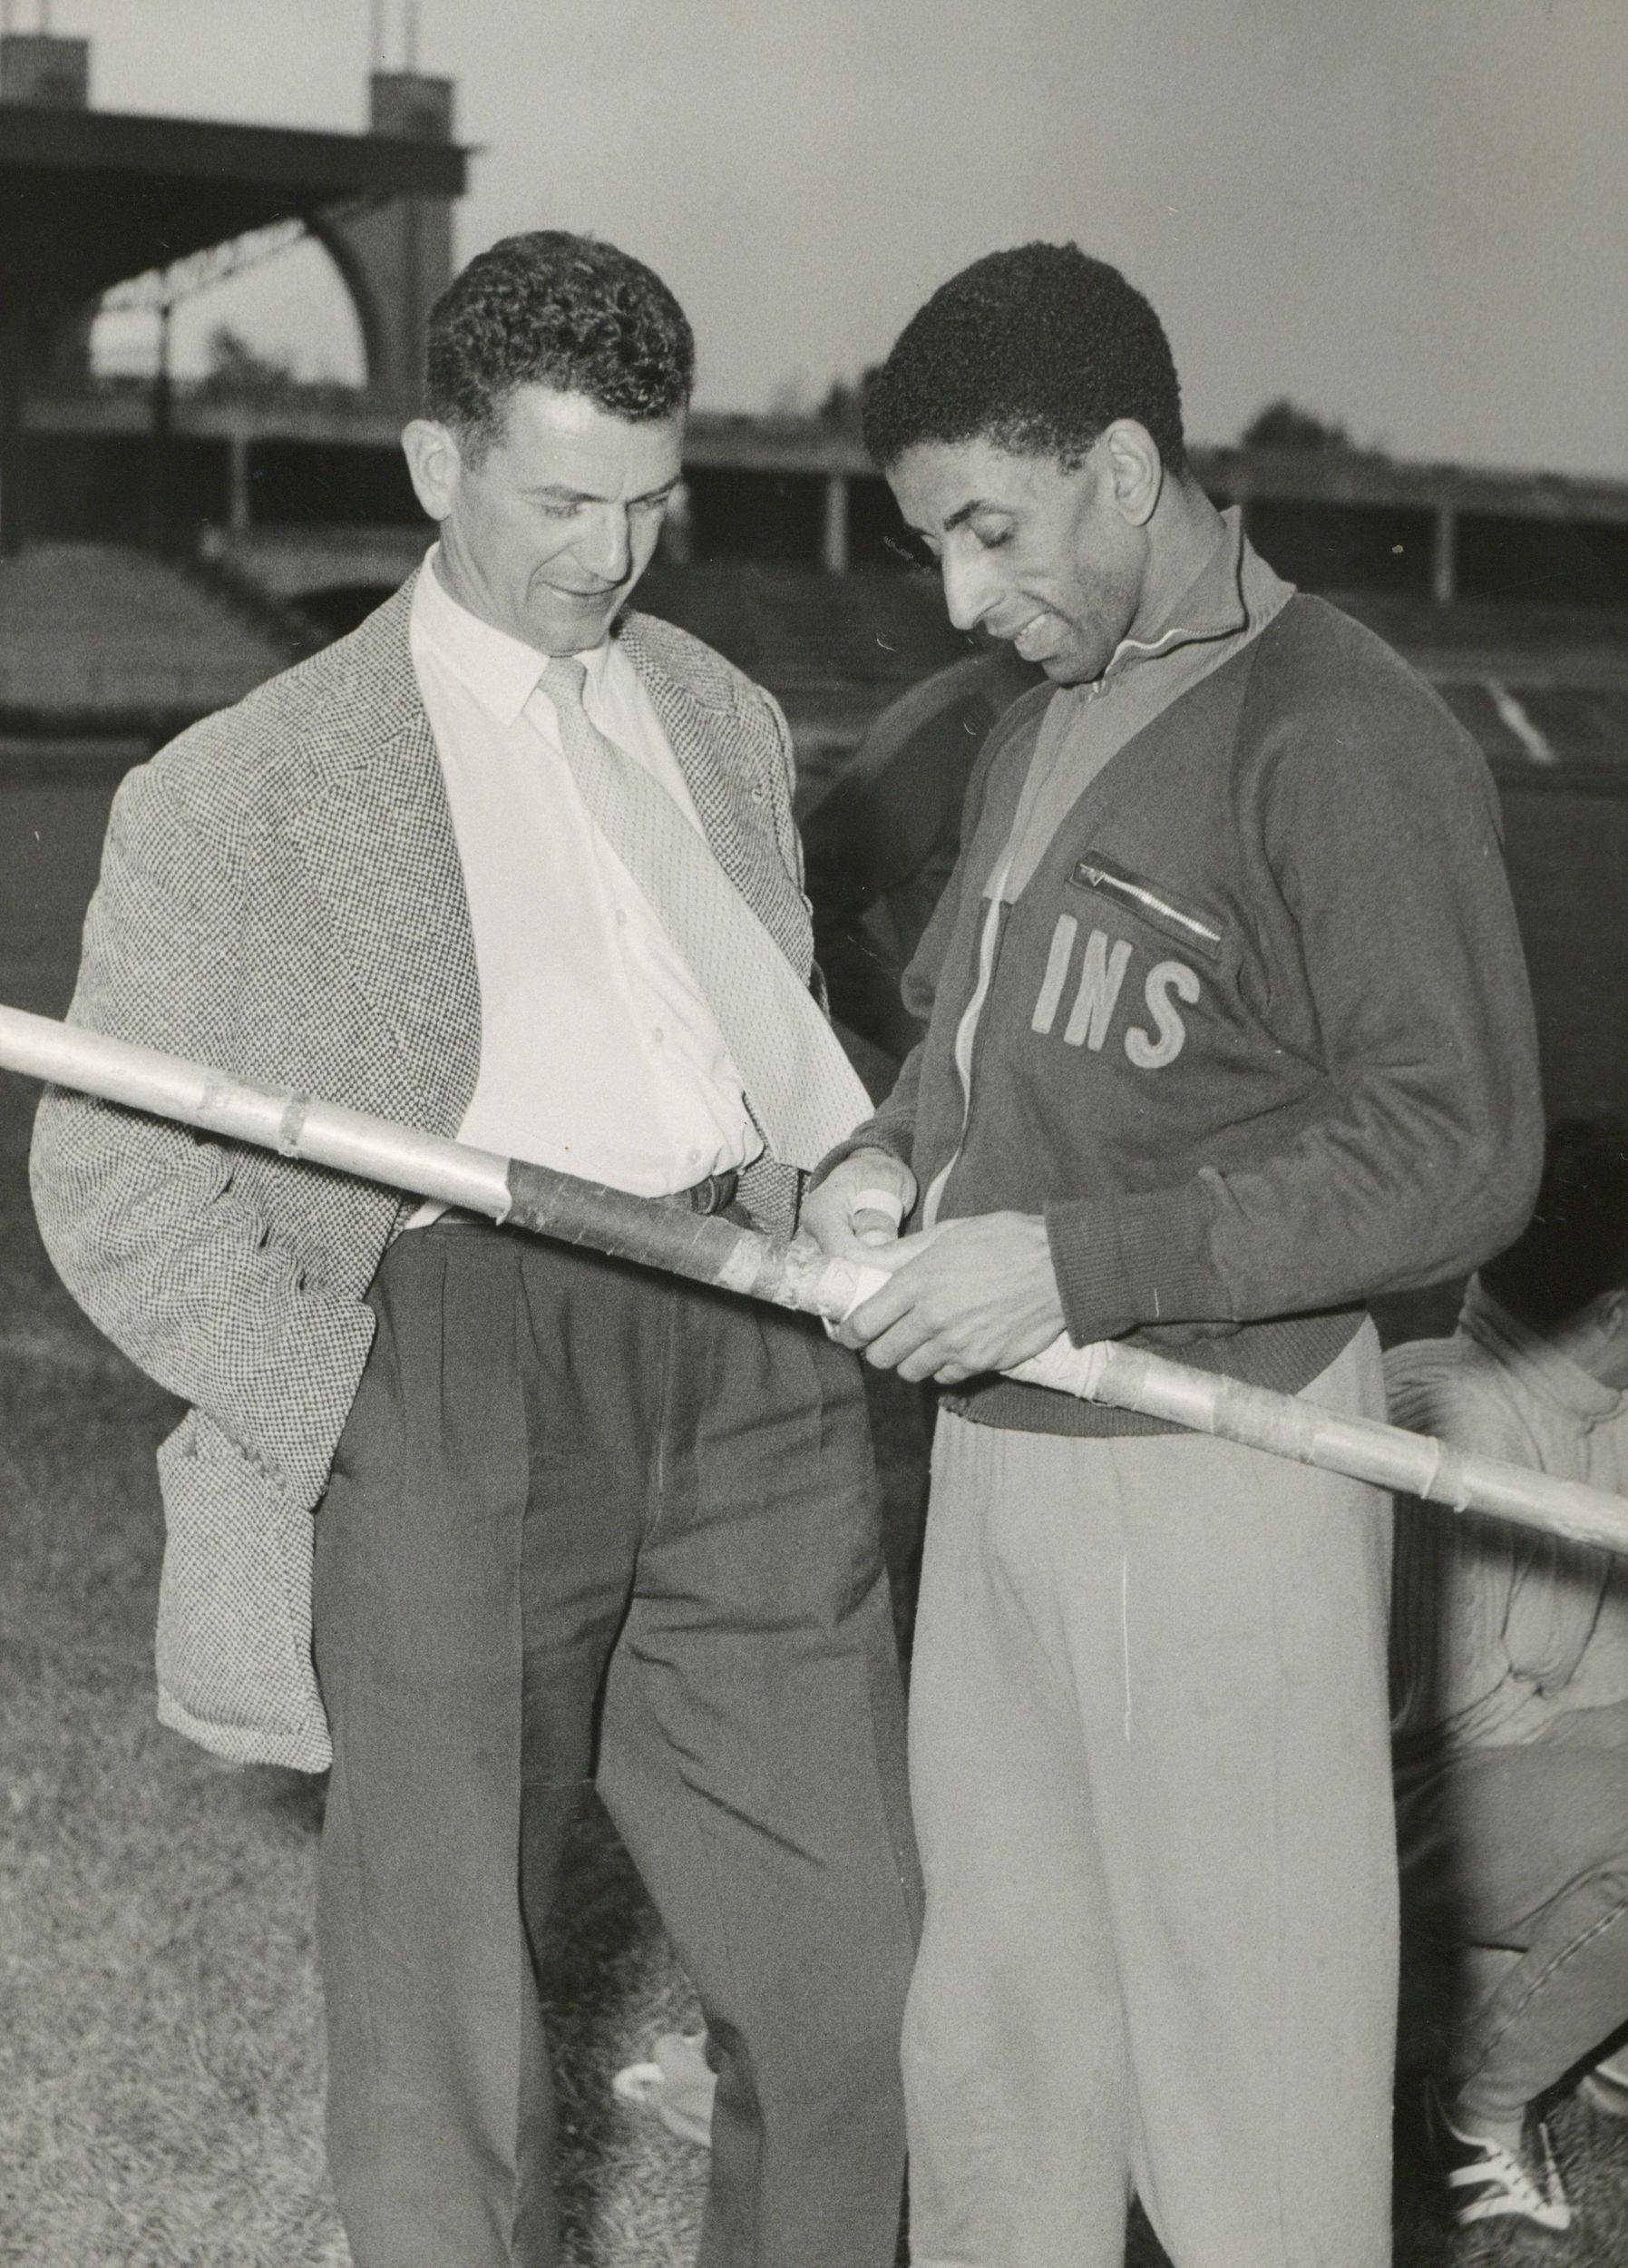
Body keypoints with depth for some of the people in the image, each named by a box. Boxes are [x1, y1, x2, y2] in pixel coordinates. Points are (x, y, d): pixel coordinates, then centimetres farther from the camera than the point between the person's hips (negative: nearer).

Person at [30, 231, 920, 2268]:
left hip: (749, 1368, 5)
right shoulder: (251, 790, 1)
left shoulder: (722, 721, 18)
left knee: (847, 1981, 9)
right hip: (456, 1372, -4)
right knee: (443, 2007, 5)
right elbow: (110, 1185, 0)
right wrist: (356, 1412, -9)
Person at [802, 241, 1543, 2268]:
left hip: (1215, 1471, -8)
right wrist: (890, 1157, 2)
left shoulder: (1338, 739, -14)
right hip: (994, 1449, 8)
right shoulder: (1035, 730, 12)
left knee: (1243, 2042, 3)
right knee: (989, 2006, 18)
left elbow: (1455, 1154, -18)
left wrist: (1074, 1264, -22)